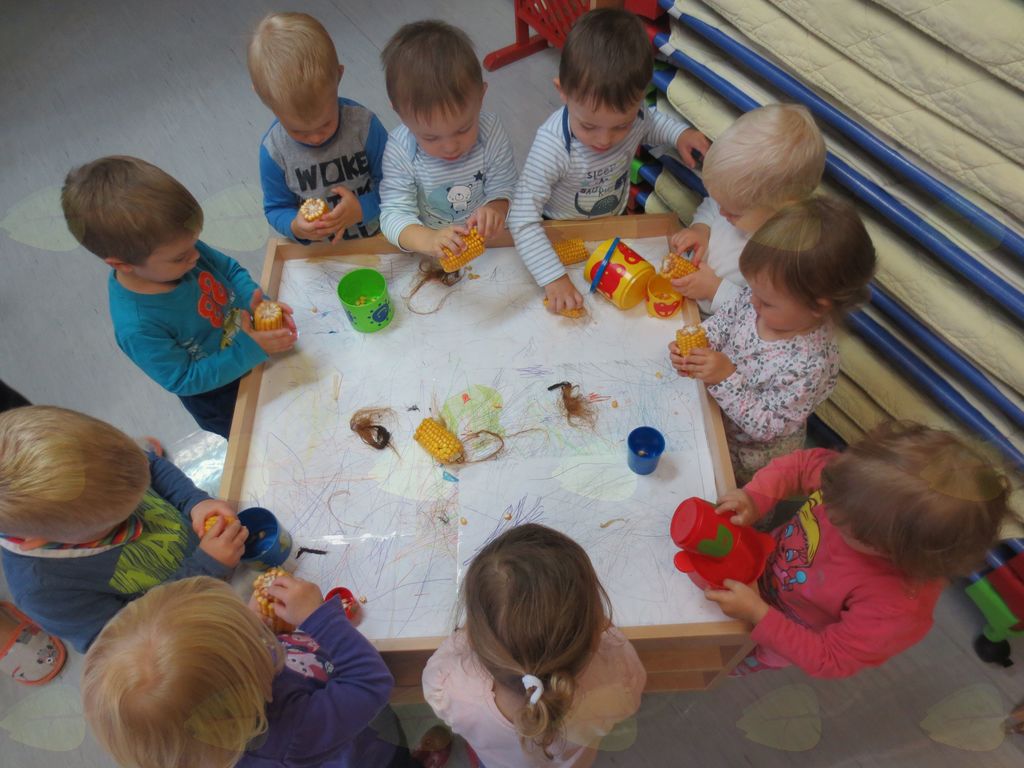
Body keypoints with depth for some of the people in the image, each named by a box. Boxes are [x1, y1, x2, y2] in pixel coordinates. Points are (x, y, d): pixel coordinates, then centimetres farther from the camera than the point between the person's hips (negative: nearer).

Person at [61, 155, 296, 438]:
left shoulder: (180, 248, -23)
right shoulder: (137, 327, -39)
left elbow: (231, 270, -6)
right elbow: (185, 380, -28)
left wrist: (257, 301, -27)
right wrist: (250, 350, -36)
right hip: (220, 398, -5)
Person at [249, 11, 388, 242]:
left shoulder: (364, 124, -14)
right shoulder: (273, 150, -11)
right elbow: (276, 209, 1)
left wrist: (362, 209, -24)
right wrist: (295, 226, -21)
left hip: (377, 239, -2)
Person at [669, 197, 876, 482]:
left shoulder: (812, 365, -37)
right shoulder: (760, 298, -21)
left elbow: (766, 426, -30)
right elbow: (722, 322, -3)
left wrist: (727, 379, -38)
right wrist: (694, 345, -22)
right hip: (714, 405, 6)